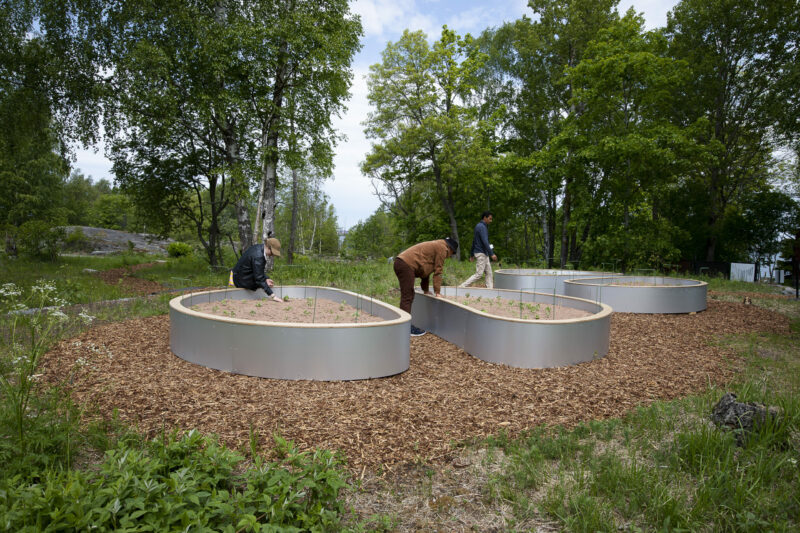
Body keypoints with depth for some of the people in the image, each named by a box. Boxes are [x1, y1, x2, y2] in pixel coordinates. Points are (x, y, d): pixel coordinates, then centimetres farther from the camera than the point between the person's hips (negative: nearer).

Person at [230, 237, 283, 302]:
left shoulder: (259, 247, -3)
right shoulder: (258, 256, -31)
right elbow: (259, 279, -32)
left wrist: (266, 279, -2)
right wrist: (272, 295, -33)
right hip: (242, 281, -9)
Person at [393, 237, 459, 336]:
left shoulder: (435, 246, 29)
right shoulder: (442, 248, 0)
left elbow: (426, 270, 30)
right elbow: (438, 271, -3)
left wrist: (426, 290, 30)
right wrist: (437, 292, 1)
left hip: (400, 263, 10)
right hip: (406, 265, -10)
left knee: (407, 296, 14)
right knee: (407, 297, -11)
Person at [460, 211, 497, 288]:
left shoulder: (479, 226, 16)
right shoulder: (482, 227, -15)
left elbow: (474, 241, 20)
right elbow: (485, 242, -24)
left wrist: (471, 254, 24)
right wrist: (491, 254, -25)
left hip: (484, 254, 10)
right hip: (481, 253, -10)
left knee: (489, 273, 8)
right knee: (478, 274, -9)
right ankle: (462, 287, -7)